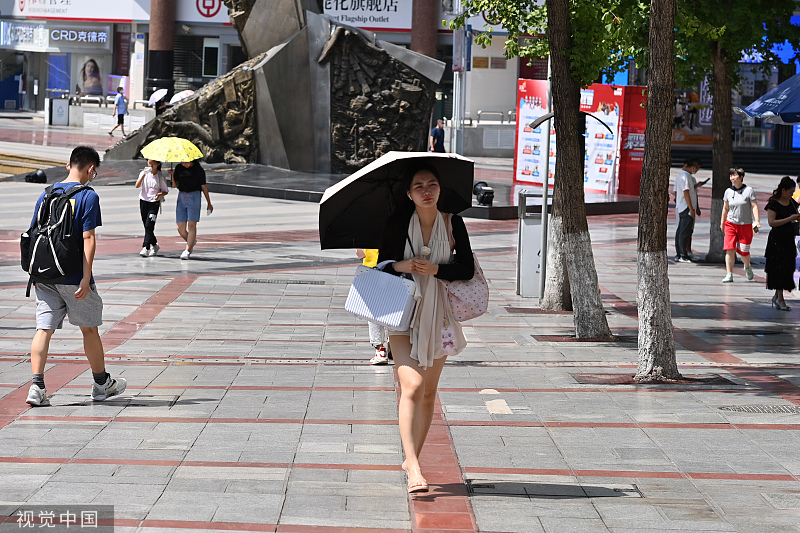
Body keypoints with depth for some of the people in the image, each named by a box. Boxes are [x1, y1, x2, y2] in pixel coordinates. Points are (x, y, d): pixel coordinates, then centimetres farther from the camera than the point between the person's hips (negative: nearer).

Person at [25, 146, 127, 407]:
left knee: (44, 329, 2)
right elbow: (88, 239, -14)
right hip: (73, 277, -4)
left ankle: (37, 386, -10)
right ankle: (102, 383, 24)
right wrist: (86, 278, -15)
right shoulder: (88, 196, -9)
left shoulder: (46, 195, 8)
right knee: (89, 328, 11)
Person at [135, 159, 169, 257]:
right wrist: (144, 174, -19)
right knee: (147, 226, 9)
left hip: (154, 203, -4)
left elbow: (166, 191, 3)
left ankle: (146, 248, -16)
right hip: (143, 201, 4)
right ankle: (154, 245, 27)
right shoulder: (144, 173, 3)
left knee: (149, 225, -14)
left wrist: (160, 194, -19)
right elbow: (137, 186, -10)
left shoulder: (160, 176, -3)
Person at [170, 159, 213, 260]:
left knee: (191, 225, -11)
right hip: (181, 197, 4)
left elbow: (204, 187, 5)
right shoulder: (179, 168, 10)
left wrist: (209, 203, 10)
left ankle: (187, 251, -9)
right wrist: (172, 176, -9)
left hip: (194, 196, -4)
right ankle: (192, 242, 26)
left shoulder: (198, 170, 0)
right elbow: (175, 185, 10)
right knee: (180, 228, -1)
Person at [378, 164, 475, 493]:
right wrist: (401, 266, -20)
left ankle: (412, 458, 24)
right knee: (411, 385, -17)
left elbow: (467, 268, 0)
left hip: (438, 314, 3)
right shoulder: (397, 224, -5)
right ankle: (413, 467, -22)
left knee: (428, 391, 9)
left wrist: (434, 269, -15)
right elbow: (382, 265, 1)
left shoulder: (453, 223, 0)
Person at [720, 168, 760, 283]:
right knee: (729, 249, -11)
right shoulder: (728, 191, 5)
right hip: (731, 224, 2)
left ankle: (747, 268, 35)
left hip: (746, 225, -2)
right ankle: (729, 275, -9)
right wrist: (722, 223, 20)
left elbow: (754, 206, -6)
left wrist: (756, 221, -16)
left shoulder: (749, 190, -4)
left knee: (743, 251, 4)